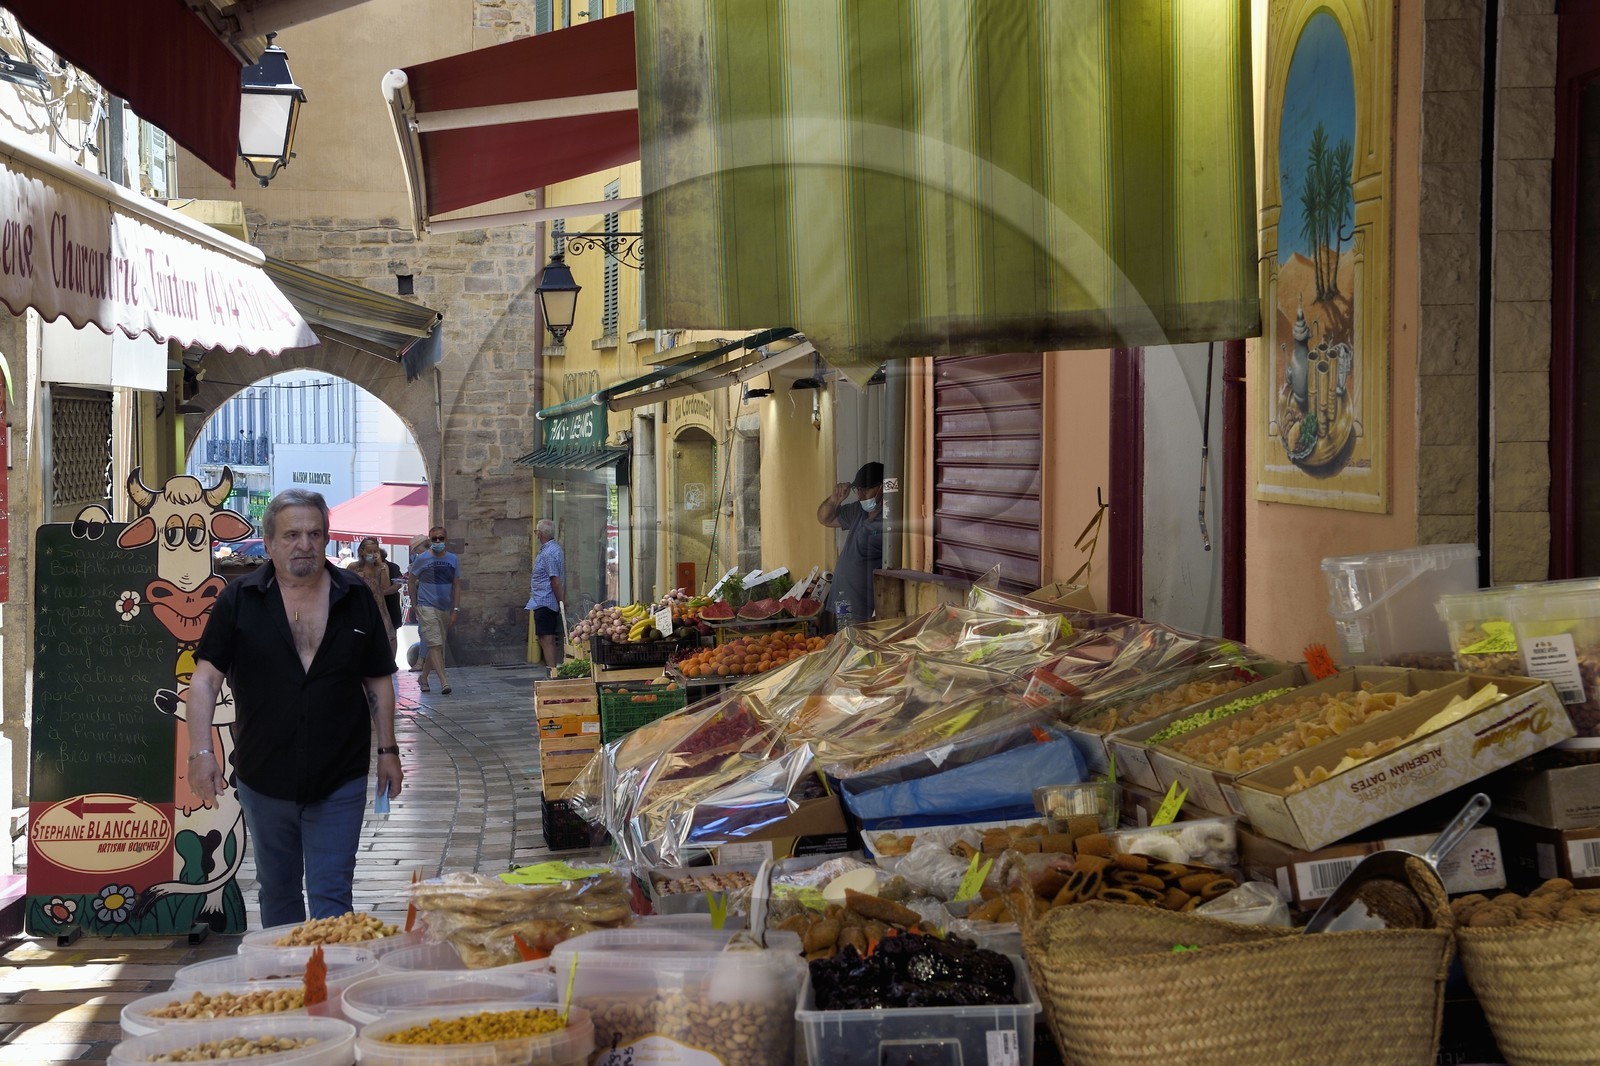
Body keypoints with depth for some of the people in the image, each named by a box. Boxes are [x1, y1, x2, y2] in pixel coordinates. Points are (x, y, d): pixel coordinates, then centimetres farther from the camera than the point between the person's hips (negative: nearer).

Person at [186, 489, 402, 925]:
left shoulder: (356, 598, 2)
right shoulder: (239, 600, -2)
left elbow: (378, 681, 9)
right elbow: (206, 680, -6)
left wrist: (387, 750, 6)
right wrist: (201, 753, -17)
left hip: (340, 781, -1)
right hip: (263, 779, 1)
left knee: (331, 897, -4)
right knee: (277, 892, 16)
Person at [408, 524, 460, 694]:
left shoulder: (452, 559, 7)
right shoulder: (422, 559, -3)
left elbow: (456, 585, 8)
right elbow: (412, 581, 6)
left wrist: (455, 610, 2)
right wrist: (415, 605, 4)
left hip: (445, 609, 5)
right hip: (427, 608, -5)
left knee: (437, 646, 11)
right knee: (436, 644, -14)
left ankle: (423, 677, 28)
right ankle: (444, 682, -20)